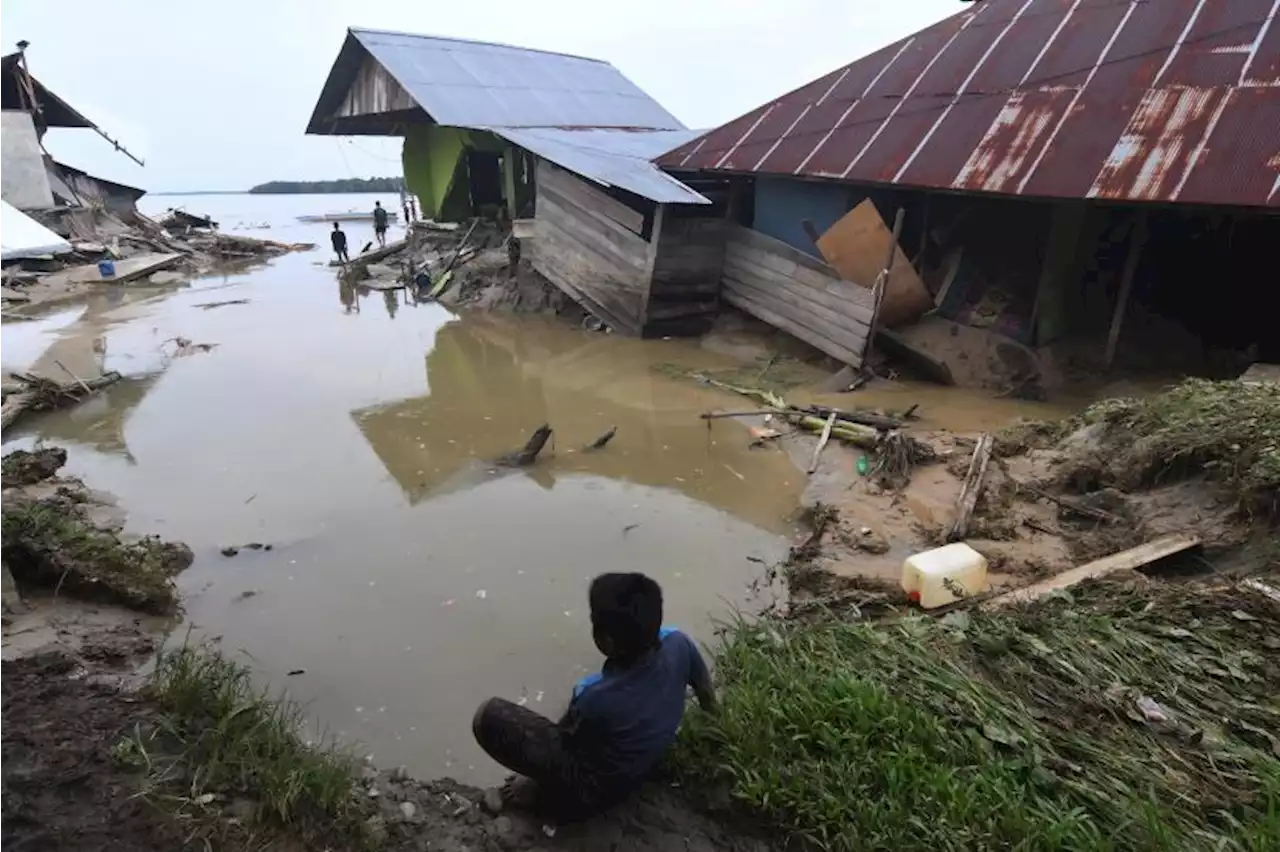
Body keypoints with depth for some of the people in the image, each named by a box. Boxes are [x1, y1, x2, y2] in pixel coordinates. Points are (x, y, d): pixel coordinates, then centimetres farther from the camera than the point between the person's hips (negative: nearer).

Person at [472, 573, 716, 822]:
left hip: (591, 794, -6)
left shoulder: (596, 698, -37)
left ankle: (547, 790, 4)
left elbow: (559, 743, -13)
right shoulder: (678, 643, -23)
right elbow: (707, 695, -1)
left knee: (489, 717, -16)